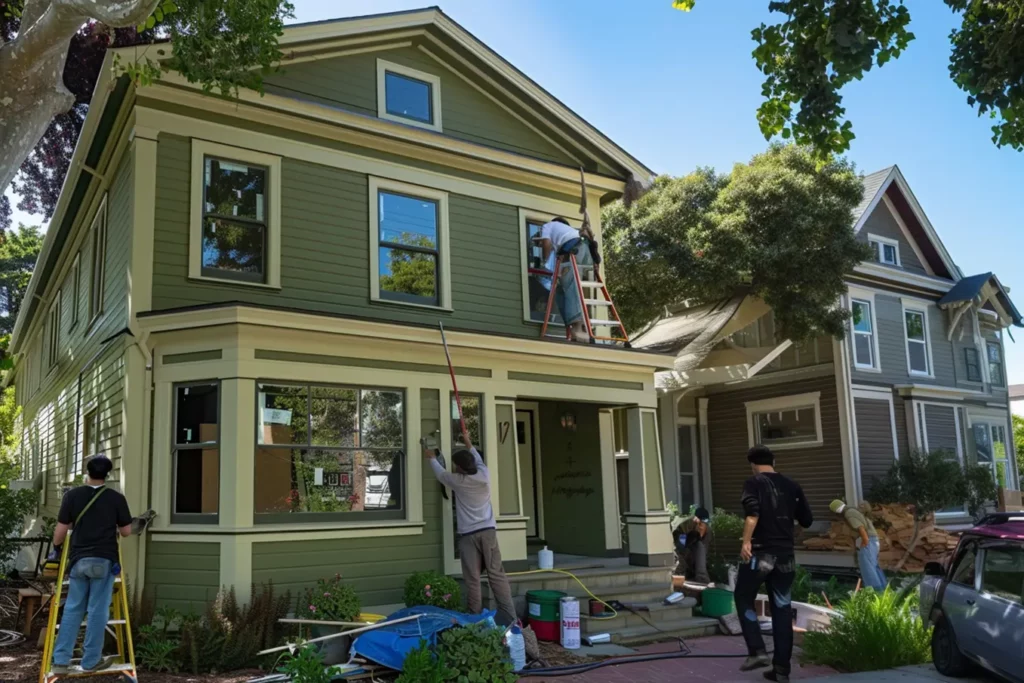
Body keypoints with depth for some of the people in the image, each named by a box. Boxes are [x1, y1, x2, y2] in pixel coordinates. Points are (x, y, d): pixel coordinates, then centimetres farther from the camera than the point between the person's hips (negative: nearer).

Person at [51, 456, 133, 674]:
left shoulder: (72, 495, 0)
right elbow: (126, 531, 4)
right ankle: (91, 661, 9)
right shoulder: (116, 498, -2)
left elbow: (61, 530, 3)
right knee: (97, 611, 4)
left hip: (78, 559, 2)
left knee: (72, 609, 12)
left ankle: (60, 660, 13)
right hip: (104, 560, -2)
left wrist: (56, 546, 22)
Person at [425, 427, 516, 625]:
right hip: (488, 531, 3)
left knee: (472, 579, 1)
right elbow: (479, 461, 26)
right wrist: (469, 443, 39)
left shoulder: (458, 481, -5)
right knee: (496, 573, 2)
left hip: (468, 535, -3)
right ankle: (509, 615, -1)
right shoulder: (484, 475, 3)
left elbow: (441, 473, 17)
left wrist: (432, 458, 35)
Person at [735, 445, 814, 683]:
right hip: (785, 555, 5)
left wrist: (746, 541, -19)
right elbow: (807, 520, 13)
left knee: (744, 598, 12)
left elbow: (752, 513, -21)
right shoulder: (791, 486, 11)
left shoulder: (754, 483, -3)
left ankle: (757, 651, -1)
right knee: (782, 608, 10)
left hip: (760, 553, -5)